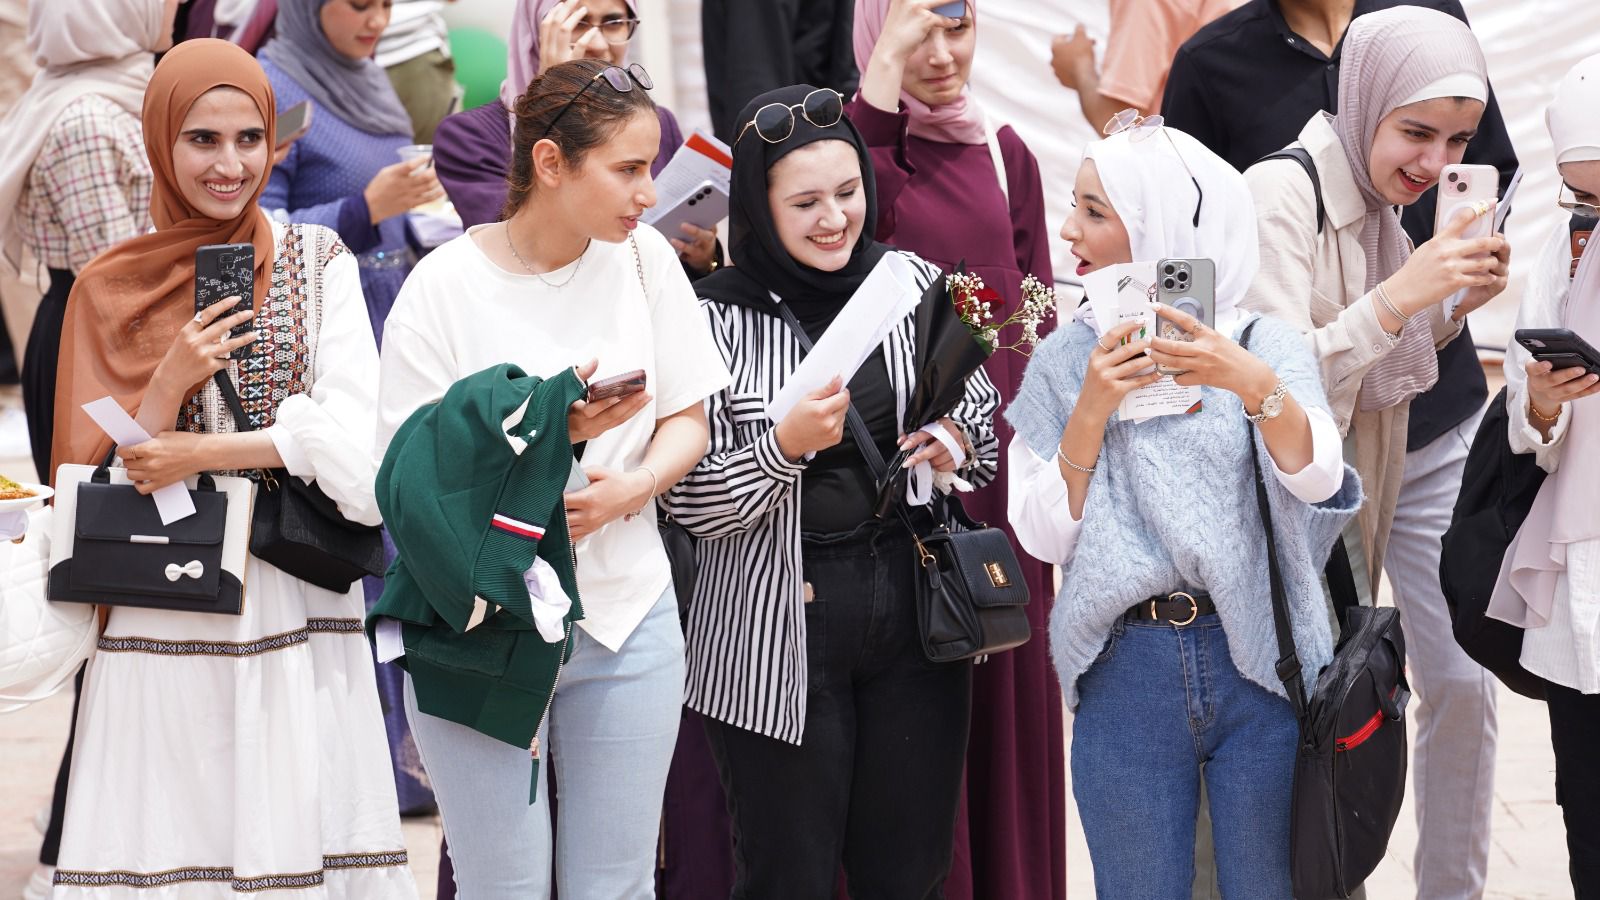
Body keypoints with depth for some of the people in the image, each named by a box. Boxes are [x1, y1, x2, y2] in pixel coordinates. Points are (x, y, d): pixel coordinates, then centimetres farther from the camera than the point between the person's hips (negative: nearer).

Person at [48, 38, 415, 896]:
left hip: (296, 622, 0)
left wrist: (203, 454, -11)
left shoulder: (318, 262, 5)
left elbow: (350, 434, -6)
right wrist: (168, 384, -12)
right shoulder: (113, 287, 7)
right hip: (164, 627, 0)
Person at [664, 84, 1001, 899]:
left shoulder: (913, 282, 3)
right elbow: (690, 501, -8)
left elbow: (986, 415, 16)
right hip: (777, 632, -3)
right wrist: (785, 446, -23)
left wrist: (957, 441, -6)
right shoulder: (715, 319, -8)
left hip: (913, 610, 3)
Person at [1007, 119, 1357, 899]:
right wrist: (1092, 409, -15)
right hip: (1127, 668, 1)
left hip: (1257, 660, -1)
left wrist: (1256, 387, -32)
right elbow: (1045, 536, -3)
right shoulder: (1065, 364, 5)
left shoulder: (1264, 345, 1)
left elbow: (1316, 481, -15)